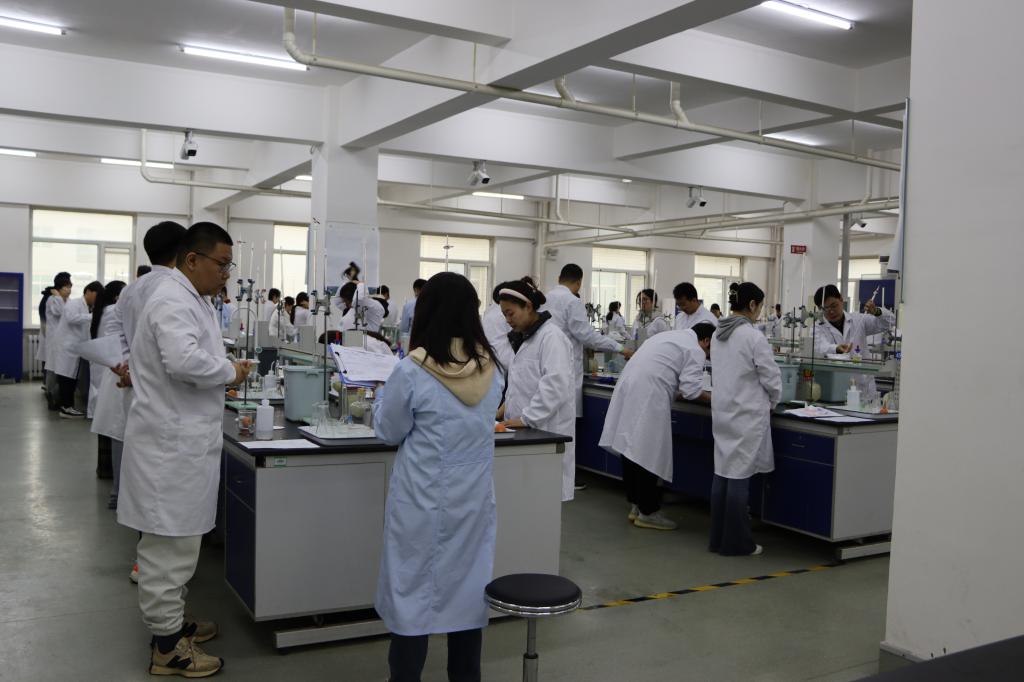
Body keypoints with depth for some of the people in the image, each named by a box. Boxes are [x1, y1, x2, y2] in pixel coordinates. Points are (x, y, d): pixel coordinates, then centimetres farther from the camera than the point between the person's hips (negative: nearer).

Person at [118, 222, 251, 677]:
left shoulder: (191, 298, 15)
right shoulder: (173, 302, -18)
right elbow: (184, 360, -33)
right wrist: (230, 371, -18)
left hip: (183, 439, 10)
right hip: (172, 445, -10)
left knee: (174, 541, 19)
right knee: (169, 543, 0)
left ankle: (170, 621, 32)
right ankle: (167, 646, 11)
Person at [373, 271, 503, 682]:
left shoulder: (412, 373, -16)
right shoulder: (490, 370, -3)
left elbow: (389, 433, -3)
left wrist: (384, 395, 14)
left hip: (423, 505, -4)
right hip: (474, 503, 4)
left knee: (412, 593, 8)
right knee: (468, 590, 15)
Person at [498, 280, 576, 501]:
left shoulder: (551, 336, -13)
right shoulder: (523, 338, 16)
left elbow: (556, 384, -22)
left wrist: (527, 418, -22)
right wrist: (507, 407, 8)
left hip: (547, 430, -8)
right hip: (527, 429, 8)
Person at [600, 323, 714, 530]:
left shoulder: (670, 336, 26)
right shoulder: (695, 351, -1)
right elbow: (690, 389, -10)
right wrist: (713, 398, 6)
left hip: (628, 389, 9)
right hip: (647, 397, -9)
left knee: (632, 449, 13)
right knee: (648, 454, -3)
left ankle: (635, 505, 22)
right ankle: (647, 512, 4)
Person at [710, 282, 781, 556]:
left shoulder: (718, 335, 8)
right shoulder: (753, 337, -15)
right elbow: (771, 377, -11)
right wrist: (772, 402, 9)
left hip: (722, 410, 7)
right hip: (746, 414, -7)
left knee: (722, 473, 11)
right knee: (739, 477, -1)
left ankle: (717, 538, 17)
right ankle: (735, 542, 7)